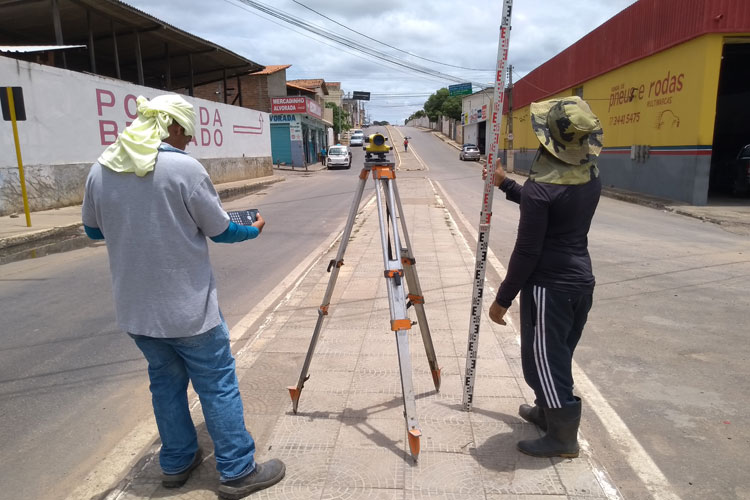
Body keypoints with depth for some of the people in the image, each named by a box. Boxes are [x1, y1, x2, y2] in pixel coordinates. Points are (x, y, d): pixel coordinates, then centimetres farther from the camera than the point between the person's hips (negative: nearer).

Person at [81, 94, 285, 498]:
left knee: (165, 381, 21)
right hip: (189, 308, -6)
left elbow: (92, 229, 13)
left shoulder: (100, 169, 1)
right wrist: (254, 228, 12)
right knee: (217, 386, 7)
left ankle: (176, 463, 34)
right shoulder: (185, 168, -16)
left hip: (133, 309, 6)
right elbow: (220, 230, -8)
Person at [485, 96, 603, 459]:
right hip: (581, 281, 9)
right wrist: (505, 184, 24)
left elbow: (527, 251, -20)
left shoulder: (540, 187, -22)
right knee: (558, 355, 22)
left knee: (543, 359, 6)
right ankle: (547, 411, 40)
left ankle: (563, 437, 19)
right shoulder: (591, 177, 4)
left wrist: (503, 299, -9)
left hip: (549, 286, -8)